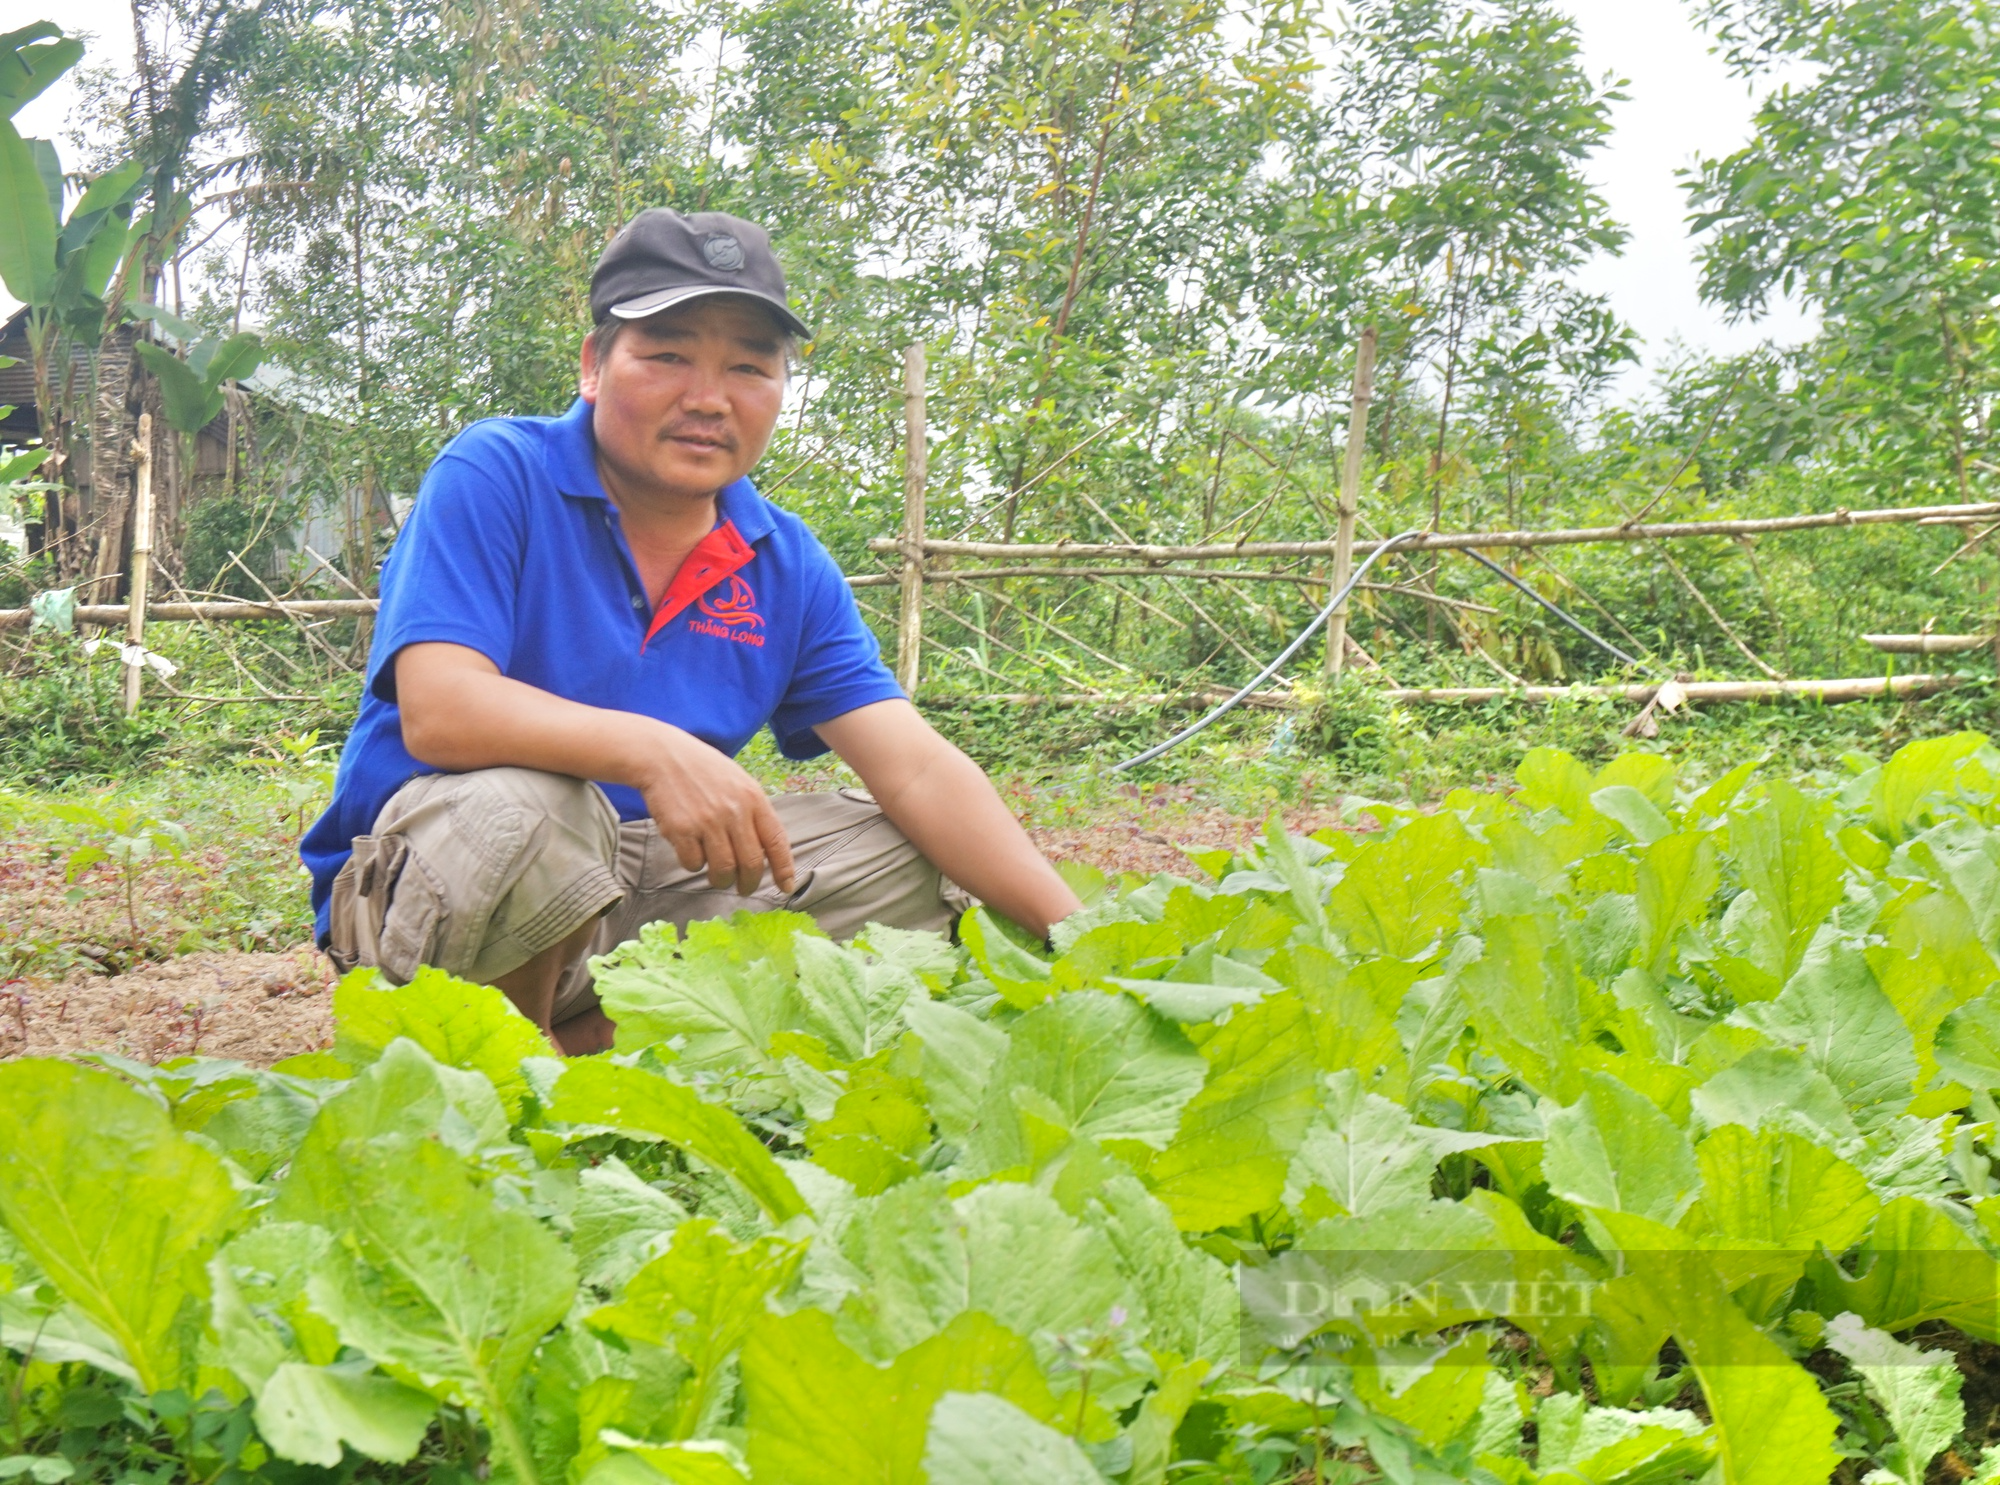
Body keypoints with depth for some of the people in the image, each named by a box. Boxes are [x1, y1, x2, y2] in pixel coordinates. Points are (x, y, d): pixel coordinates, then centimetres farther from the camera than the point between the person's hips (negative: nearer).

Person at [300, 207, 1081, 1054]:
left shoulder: (786, 565, 2)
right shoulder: (495, 477, -12)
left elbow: (915, 770, -5)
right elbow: (437, 707, -26)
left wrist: (1074, 937, -18)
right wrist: (653, 751, -41)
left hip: (631, 895, 6)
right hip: (415, 879, -5)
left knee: (906, 860, -5)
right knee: (517, 808, -37)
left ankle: (588, 1045, -10)